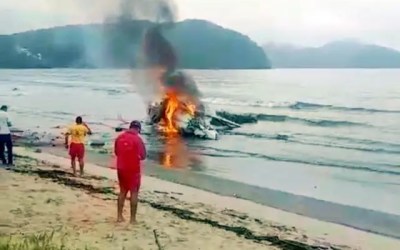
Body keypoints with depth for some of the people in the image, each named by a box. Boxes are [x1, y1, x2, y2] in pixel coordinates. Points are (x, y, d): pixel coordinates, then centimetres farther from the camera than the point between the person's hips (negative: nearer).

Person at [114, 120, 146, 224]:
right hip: (133, 169, -5)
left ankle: (119, 216, 19)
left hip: (121, 168, 5)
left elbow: (116, 152, 13)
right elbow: (143, 156, -11)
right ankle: (133, 218, 6)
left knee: (122, 192, 17)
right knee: (134, 193, 4)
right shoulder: (137, 139, -15)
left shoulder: (119, 137, 1)